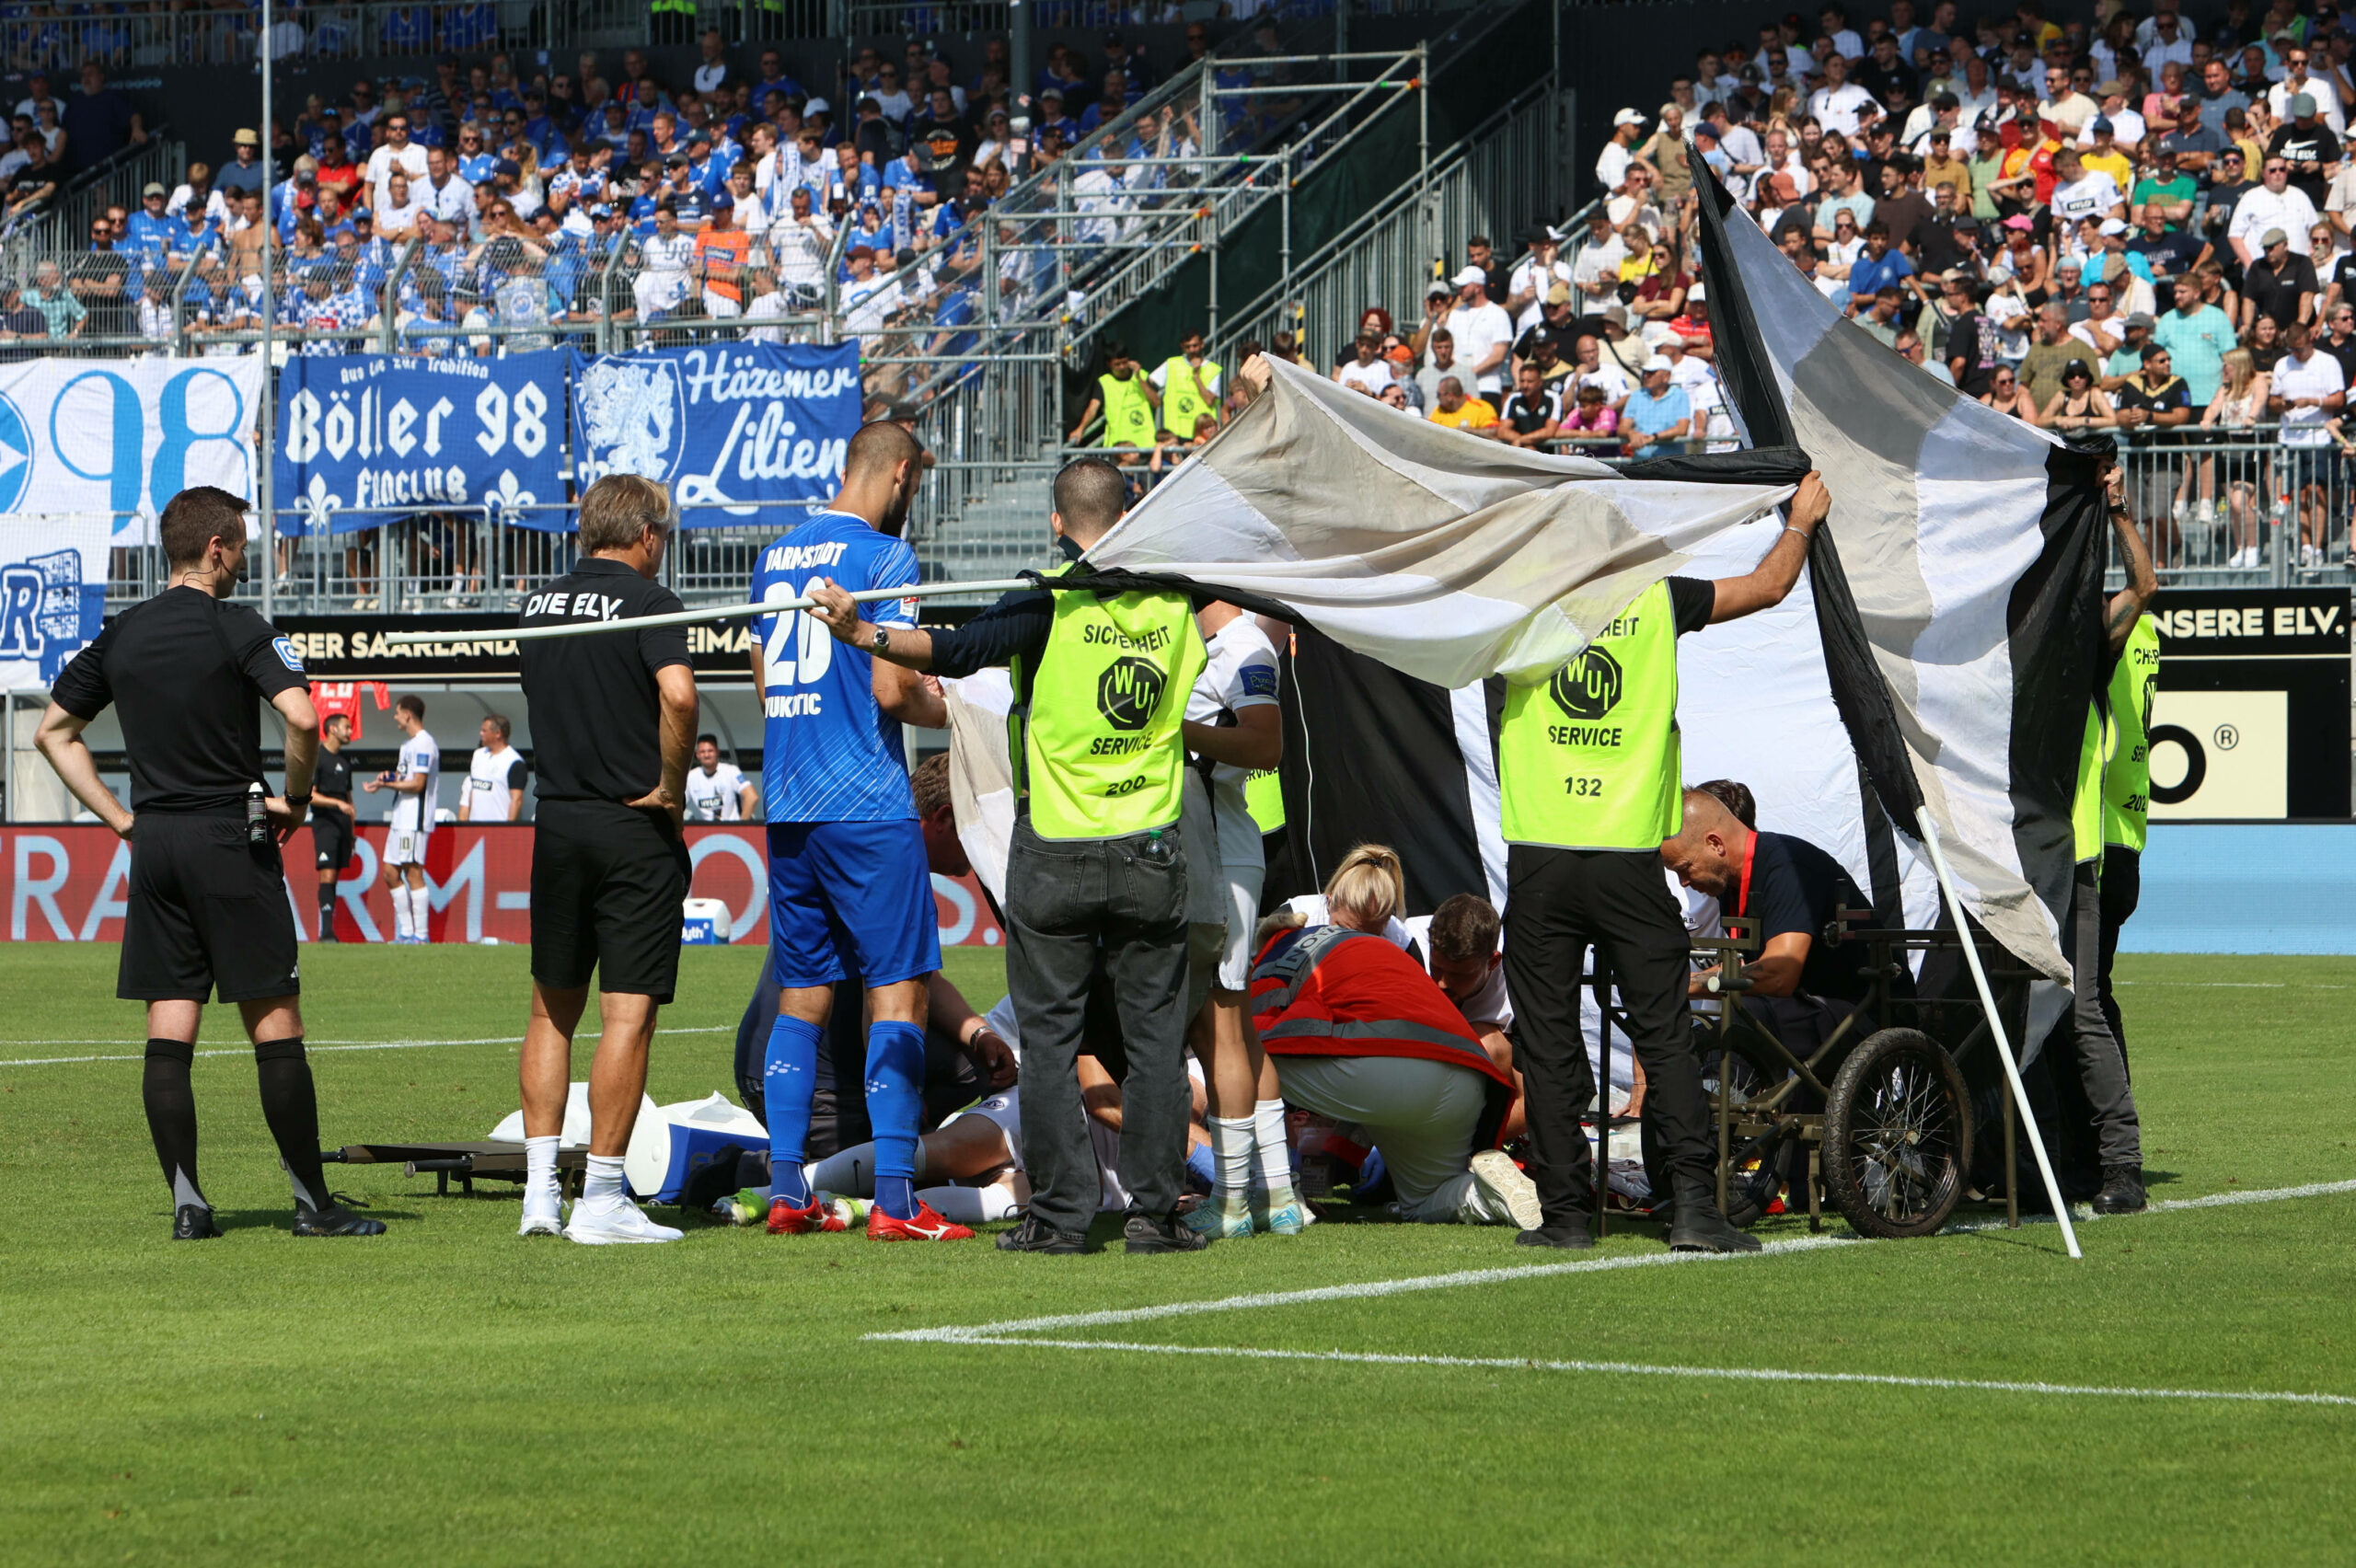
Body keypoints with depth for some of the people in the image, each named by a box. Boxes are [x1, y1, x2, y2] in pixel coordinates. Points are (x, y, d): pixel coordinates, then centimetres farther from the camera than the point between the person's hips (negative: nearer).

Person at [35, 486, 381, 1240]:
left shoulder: (120, 634, 9)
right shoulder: (237, 628, -9)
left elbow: (53, 732, 17)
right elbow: (302, 718, -22)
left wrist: (122, 818, 14)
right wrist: (296, 797, -5)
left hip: (154, 842, 5)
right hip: (231, 839, -5)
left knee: (168, 1032, 4)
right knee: (275, 1028, 0)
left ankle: (187, 1203, 1)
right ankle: (313, 1203, 3)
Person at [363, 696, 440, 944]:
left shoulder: (423, 743, -13)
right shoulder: (408, 743, 19)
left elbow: (417, 784, -18)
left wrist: (385, 784, -12)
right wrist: (389, 778, 5)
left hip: (414, 821, -11)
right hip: (400, 819, 11)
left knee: (413, 873, -9)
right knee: (391, 873, 9)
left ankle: (421, 934, -7)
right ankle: (406, 932, 13)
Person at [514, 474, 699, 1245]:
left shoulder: (540, 603, 10)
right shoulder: (647, 603, -10)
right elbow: (677, 693, -26)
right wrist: (670, 785, -14)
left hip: (556, 824, 6)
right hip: (633, 830, -6)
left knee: (552, 1008, 14)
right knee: (629, 1012, -3)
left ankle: (540, 1189, 10)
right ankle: (601, 1197, -5)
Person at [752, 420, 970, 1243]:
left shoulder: (775, 556, 14)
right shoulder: (883, 556, -9)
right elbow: (891, 688, -16)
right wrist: (942, 711, 4)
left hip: (787, 805, 7)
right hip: (869, 806, -7)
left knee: (802, 993, 12)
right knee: (897, 990, -4)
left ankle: (785, 1188, 8)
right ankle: (895, 1198, -10)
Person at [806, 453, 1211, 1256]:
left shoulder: (1050, 602, -11)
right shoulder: (1172, 596, 2)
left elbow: (957, 649, -23)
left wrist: (860, 632, -27)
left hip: (1055, 851, -3)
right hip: (1152, 850, 3)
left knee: (1050, 1036, 3)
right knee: (1154, 1031, 7)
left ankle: (1060, 1212, 1)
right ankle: (1154, 1211, 4)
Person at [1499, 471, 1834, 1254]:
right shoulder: (1656, 601, 2)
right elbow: (1768, 587, 15)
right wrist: (1802, 521, 32)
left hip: (1540, 859, 0)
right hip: (1629, 860, 0)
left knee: (1548, 1046, 5)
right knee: (1664, 1039, 4)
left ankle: (1565, 1210, 4)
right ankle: (1694, 1203, -5)